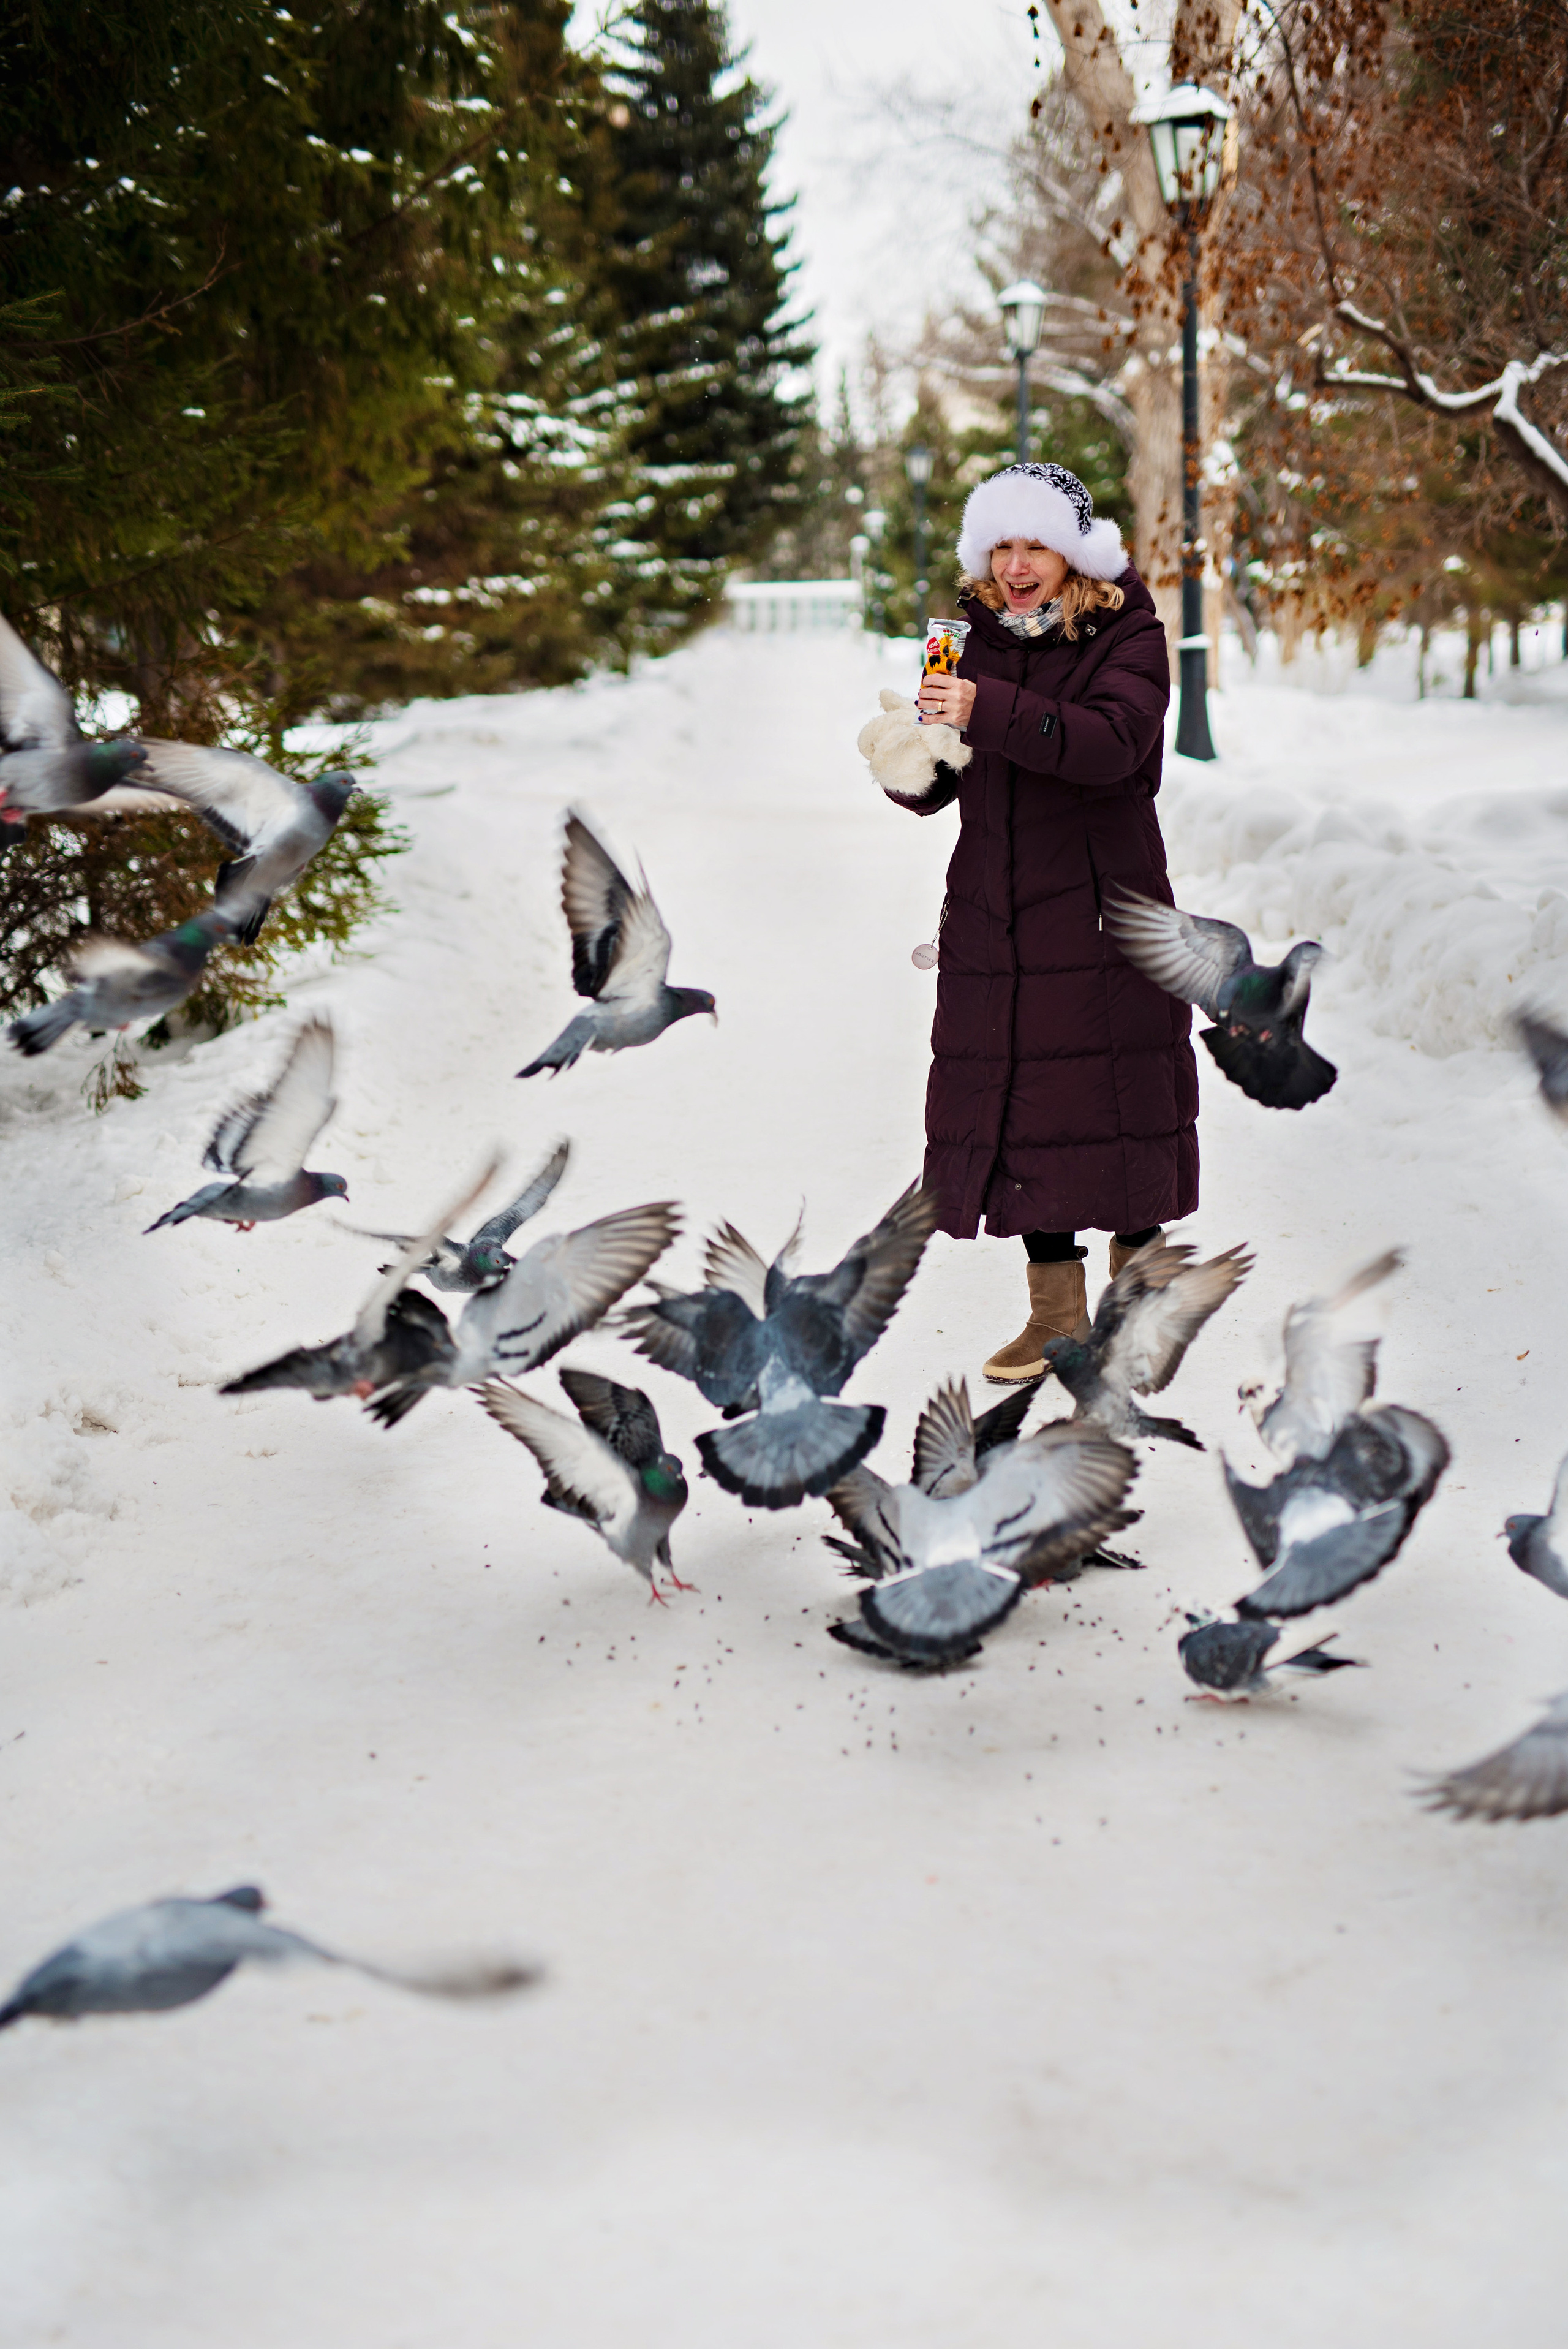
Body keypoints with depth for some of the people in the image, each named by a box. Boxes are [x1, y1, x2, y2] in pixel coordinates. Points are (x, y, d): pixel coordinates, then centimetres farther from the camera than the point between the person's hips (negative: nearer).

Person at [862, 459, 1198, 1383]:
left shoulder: (1128, 638, -4)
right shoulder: (977, 639, 11)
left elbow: (1109, 745, -23)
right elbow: (939, 787, 9)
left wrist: (990, 712, -34)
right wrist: (909, 766, -15)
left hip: (1105, 909, -4)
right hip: (995, 915, 5)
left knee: (1114, 1094, -2)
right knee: (1016, 1098, 4)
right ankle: (1057, 1311, 14)